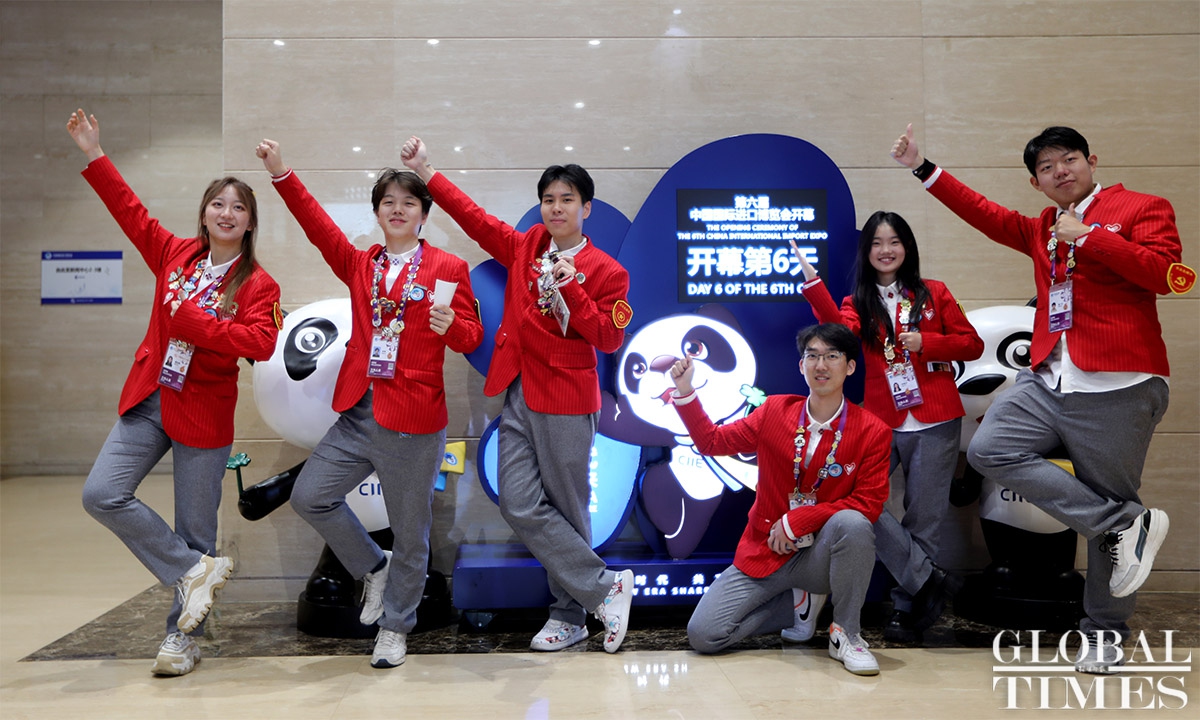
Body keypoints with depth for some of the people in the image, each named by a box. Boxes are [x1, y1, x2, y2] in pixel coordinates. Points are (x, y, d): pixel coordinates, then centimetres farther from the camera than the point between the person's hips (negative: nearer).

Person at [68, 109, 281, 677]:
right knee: (102, 494, -10)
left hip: (203, 414, -4)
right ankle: (196, 571, 4)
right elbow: (131, 211, 16)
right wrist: (95, 156, 15)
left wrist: (191, 320, -22)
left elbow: (261, 342, -21)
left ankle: (182, 636, 20)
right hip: (148, 401, 5)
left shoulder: (258, 285, -7)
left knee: (194, 528, 3)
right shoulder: (174, 254, 7)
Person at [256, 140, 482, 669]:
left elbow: (471, 337, -2)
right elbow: (317, 226, -1)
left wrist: (450, 326, -24)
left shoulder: (448, 268, -1)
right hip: (358, 413, 5)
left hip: (415, 420, -5)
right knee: (309, 495, 3)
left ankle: (395, 627, 25)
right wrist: (281, 174, -11)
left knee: (409, 530, 5)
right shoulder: (360, 265, 12)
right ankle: (373, 568, 25)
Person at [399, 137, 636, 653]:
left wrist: (571, 288, -17)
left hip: (566, 401, -5)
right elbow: (475, 218, 11)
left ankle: (569, 615, 20)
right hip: (519, 395, 5)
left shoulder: (606, 271, -3)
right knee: (519, 505, -1)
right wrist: (426, 173, 6)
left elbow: (609, 339, -9)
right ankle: (604, 587, 11)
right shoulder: (525, 247, 10)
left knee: (565, 509, 3)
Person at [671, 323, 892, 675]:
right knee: (703, 636, -10)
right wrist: (684, 392, -6)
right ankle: (794, 603, 16)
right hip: (763, 553, 2)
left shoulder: (873, 432, -8)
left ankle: (846, 633, -13)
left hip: (821, 555, -2)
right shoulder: (776, 411, 0)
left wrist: (796, 520, -19)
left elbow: (869, 503, -14)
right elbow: (713, 440, 7)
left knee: (852, 522, -36)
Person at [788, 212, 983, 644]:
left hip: (935, 425, -1)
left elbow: (973, 345, 7)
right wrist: (813, 283, -23)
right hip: (882, 424, 1)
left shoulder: (934, 294, 9)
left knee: (923, 520, 2)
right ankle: (929, 579, -3)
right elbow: (841, 333, -13)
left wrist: (926, 342, -9)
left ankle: (907, 608, 17)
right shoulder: (858, 302, 10)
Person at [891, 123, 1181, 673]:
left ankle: (1103, 637, 16)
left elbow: (1161, 271, -12)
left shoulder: (1143, 209, 3)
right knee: (989, 450, -11)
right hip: (1049, 381, 6)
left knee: (1108, 498, 0)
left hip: (1117, 388, -6)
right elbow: (987, 215, 21)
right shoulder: (1042, 229, 22)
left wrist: (1087, 236, -10)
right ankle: (1128, 524, -6)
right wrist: (923, 169, 17)